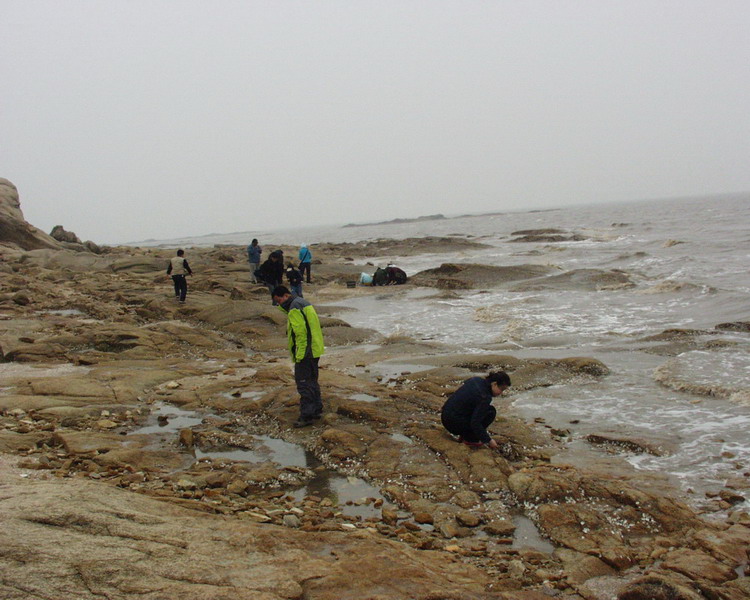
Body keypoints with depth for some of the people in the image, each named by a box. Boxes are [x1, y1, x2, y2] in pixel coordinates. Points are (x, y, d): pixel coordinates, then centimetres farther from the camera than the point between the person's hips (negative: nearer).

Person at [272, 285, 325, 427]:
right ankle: (317, 410, 27)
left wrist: (299, 355, -20)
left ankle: (307, 415, -4)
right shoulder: (305, 303, 17)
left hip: (305, 352, -11)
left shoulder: (294, 309, -15)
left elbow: (300, 332, -22)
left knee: (303, 383, -6)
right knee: (312, 381, 19)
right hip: (315, 350, 11)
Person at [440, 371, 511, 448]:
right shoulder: (485, 396, -20)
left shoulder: (476, 380, 4)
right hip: (454, 423, -9)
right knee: (491, 412, -5)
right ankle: (470, 439, -1)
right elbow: (475, 423, -20)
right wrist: (488, 440, -9)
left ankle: (464, 435, 14)